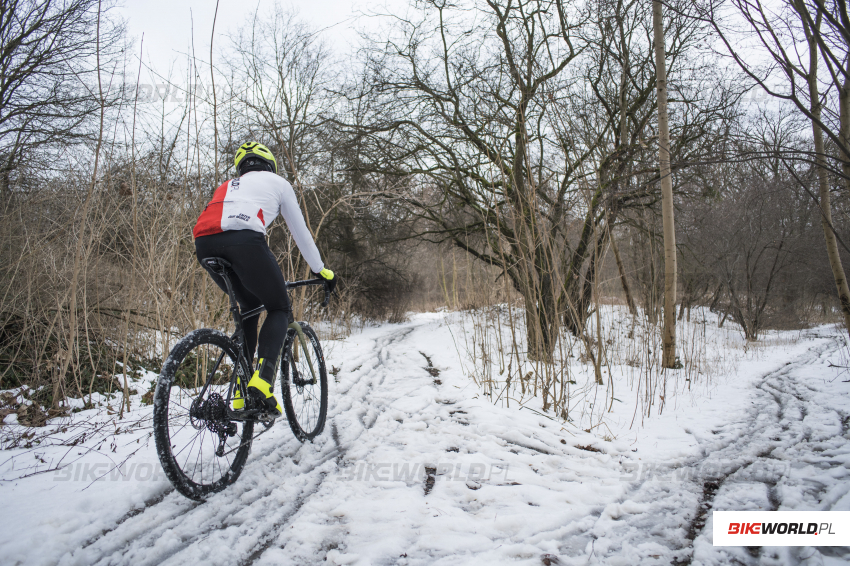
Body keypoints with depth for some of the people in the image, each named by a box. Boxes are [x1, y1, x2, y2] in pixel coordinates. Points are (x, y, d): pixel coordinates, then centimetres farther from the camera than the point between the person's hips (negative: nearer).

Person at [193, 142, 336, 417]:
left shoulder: (228, 185, 39)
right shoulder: (277, 182, 25)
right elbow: (300, 231, 26)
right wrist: (321, 270, 37)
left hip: (204, 243, 6)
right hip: (243, 240, -6)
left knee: (250, 306, 25)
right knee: (280, 309, 11)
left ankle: (241, 387, 17)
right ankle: (262, 378, -13)